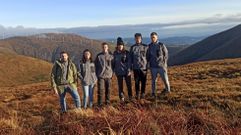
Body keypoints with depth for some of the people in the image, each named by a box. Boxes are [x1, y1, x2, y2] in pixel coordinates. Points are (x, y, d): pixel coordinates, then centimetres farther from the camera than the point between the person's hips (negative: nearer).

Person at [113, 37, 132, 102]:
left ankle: (130, 96, 18)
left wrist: (129, 70, -10)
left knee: (129, 84, 3)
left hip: (126, 71, -1)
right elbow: (114, 62, 12)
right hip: (119, 72, 2)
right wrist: (113, 70, 8)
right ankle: (122, 98, 15)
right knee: (120, 85, 5)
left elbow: (129, 61, -3)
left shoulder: (126, 52, 0)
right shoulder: (115, 53, 6)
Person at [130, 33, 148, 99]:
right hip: (136, 67, 1)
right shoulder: (132, 47, 5)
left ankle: (142, 94, 17)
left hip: (144, 67, 0)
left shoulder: (145, 47, 3)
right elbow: (131, 57, 9)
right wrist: (131, 66, 4)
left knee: (143, 82, 4)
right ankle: (137, 94, 16)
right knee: (136, 82, 5)